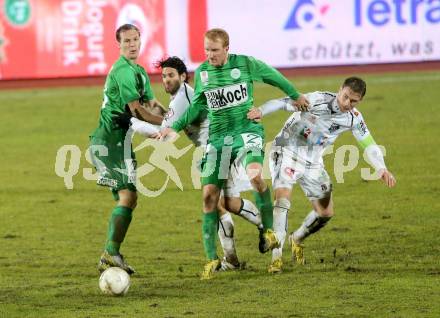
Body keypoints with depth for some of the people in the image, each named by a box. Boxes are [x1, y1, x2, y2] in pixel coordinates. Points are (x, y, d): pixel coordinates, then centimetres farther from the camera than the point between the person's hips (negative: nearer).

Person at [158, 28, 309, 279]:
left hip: (246, 130, -4)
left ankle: (268, 230, -11)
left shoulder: (245, 64, -5)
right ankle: (212, 259, 4)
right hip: (217, 138, 4)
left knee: (255, 174, -33)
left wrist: (295, 96, 26)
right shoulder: (202, 73, 6)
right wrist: (175, 127, 8)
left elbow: (273, 76, 12)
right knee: (210, 195, -5)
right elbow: (197, 106, 18)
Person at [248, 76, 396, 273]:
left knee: (326, 213, 6)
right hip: (287, 152, -6)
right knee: (283, 199, -25)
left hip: (313, 162, 6)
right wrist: (261, 111, -46)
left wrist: (382, 170, -15)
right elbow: (284, 102, -29)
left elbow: (369, 145, 0)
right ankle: (276, 257, -25)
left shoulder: (353, 119, -7)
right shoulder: (317, 100, -24)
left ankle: (297, 239, 35)